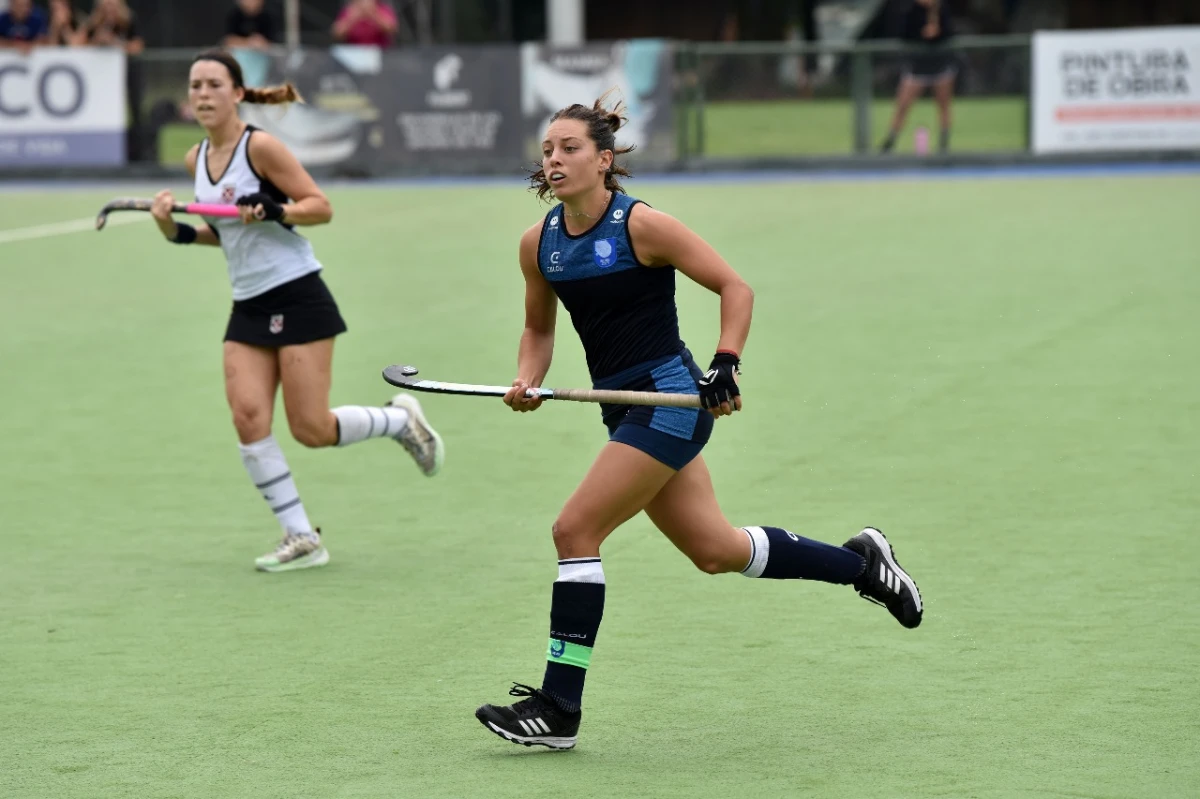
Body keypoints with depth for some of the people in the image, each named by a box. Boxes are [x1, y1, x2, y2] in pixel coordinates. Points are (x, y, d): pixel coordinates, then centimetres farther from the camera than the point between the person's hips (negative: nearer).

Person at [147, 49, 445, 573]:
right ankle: (301, 539, -2)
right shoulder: (197, 159, 10)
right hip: (248, 308, 7)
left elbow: (321, 207, -11)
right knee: (248, 419, -10)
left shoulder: (260, 146, -12)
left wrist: (272, 211, -27)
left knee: (312, 430, -7)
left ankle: (401, 420, 22)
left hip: (298, 297, -7)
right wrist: (179, 232, 4)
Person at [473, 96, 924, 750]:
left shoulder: (641, 225, -13)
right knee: (717, 551, 15)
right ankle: (859, 561, 36)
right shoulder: (539, 243, 5)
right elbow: (539, 328, 19)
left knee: (574, 530, -14)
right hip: (624, 410, 8)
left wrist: (724, 366, -19)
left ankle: (558, 707, -8)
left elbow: (735, 288, -8)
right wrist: (527, 381, 0)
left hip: (670, 398, -8)